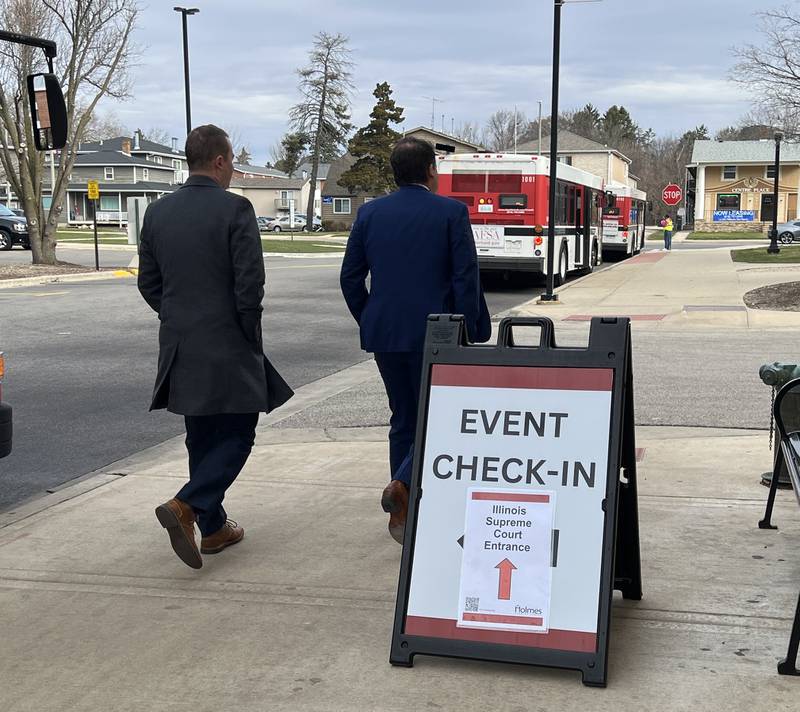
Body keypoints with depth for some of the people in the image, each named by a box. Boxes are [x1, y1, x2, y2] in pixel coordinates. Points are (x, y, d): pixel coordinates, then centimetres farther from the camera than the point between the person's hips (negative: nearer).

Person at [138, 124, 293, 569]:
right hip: (227, 349, -6)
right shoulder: (235, 209, -13)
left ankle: (214, 527, 22)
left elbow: (149, 284, 9)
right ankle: (184, 507, -14)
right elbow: (250, 283, -16)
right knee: (237, 436, 3)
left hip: (180, 348, 7)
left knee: (202, 439, 16)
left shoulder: (158, 212, 6)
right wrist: (251, 335, -3)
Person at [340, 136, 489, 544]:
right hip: (434, 334, -4)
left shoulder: (369, 214, 5)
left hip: (384, 334, 4)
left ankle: (402, 516, 18)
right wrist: (467, 334, -3)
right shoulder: (451, 213, -6)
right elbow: (466, 279, -9)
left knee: (403, 418, 15)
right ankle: (404, 483, -15)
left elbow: (350, 278, 6)